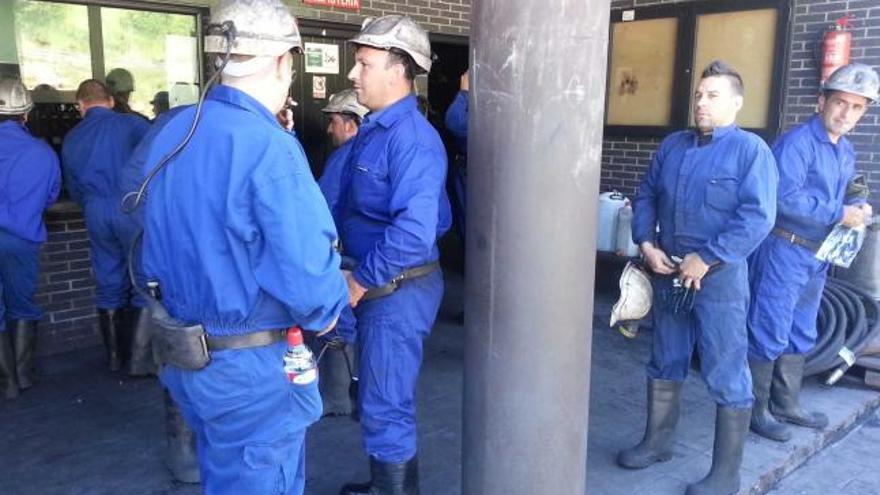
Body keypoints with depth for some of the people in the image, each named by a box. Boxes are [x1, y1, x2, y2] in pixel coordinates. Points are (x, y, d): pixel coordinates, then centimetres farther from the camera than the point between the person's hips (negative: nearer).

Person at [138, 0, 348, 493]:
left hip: (185, 355, 8)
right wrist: (330, 309, -7)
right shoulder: (269, 146, -23)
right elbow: (307, 271, -27)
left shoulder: (169, 133, 2)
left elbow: (160, 240, 9)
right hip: (255, 368, -7)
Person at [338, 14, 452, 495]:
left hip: (398, 291, -10)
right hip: (377, 285, 10)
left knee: (385, 409, 3)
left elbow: (414, 230, -31)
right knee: (380, 398, 24)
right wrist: (359, 274, 11)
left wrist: (360, 280, -21)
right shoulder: (373, 129, 10)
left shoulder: (412, 138, -22)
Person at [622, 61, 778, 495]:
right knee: (665, 364, 17)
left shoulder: (751, 150, -7)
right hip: (668, 271, 6)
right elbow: (645, 197, 14)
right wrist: (646, 243, -2)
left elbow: (758, 217, -16)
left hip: (719, 276, -6)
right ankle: (657, 442, 34)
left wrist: (706, 259, -17)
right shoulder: (672, 145, 11)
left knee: (726, 377, 0)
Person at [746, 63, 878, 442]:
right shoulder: (796, 142, -14)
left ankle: (786, 405, 29)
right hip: (785, 250, -9)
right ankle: (757, 409, 10)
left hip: (817, 255, 9)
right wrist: (840, 215, -19)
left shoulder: (846, 152, 14)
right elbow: (786, 199, -25)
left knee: (800, 335, 16)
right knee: (769, 333, -2)